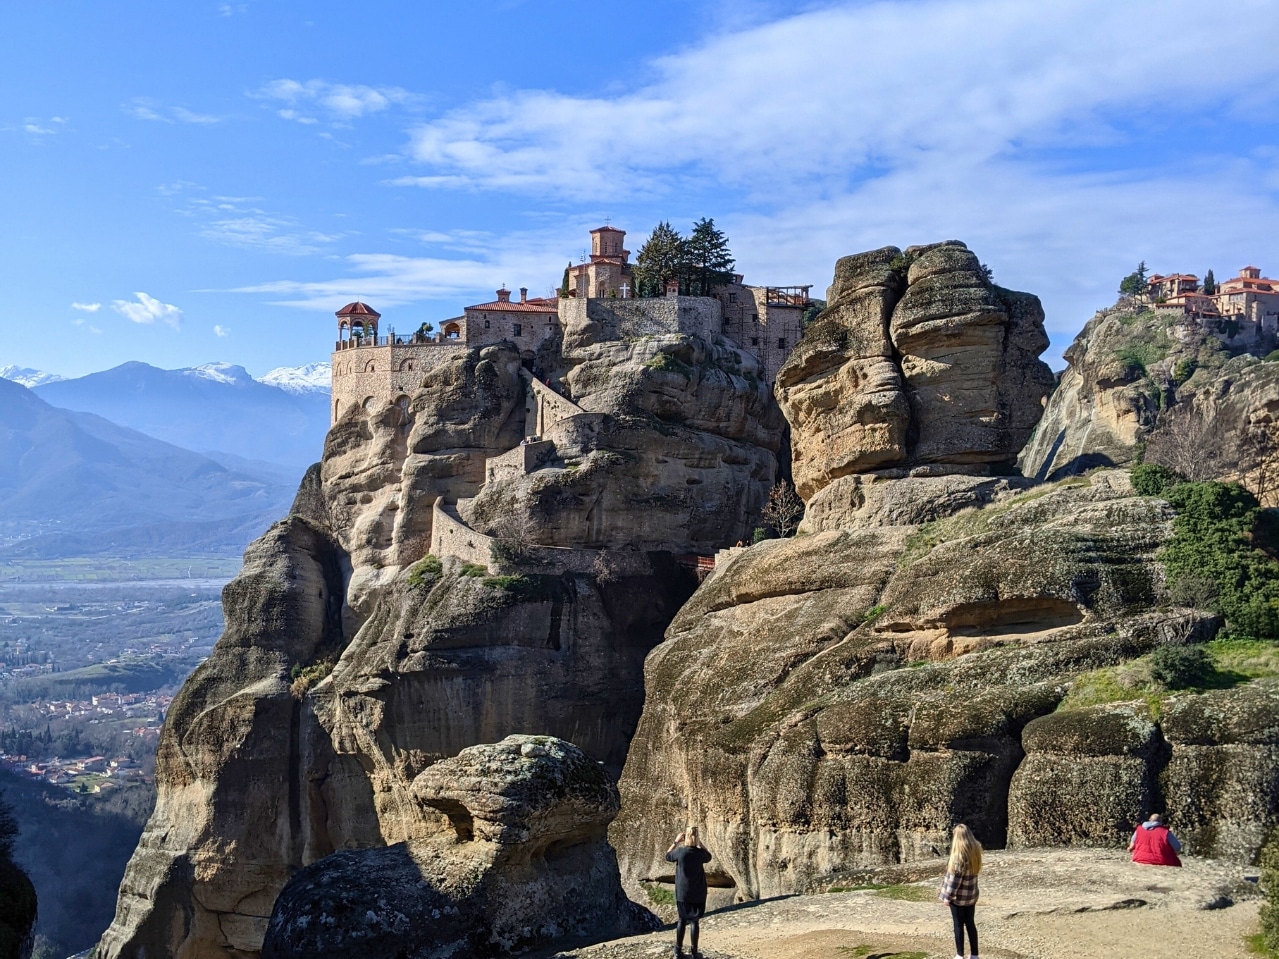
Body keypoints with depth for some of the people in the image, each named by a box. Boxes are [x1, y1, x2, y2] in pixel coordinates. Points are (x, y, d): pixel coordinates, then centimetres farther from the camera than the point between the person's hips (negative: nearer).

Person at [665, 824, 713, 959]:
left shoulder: (680, 852, -12)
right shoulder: (700, 853, -11)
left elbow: (667, 856, 10)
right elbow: (708, 857, 14)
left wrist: (676, 842, 12)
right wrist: (700, 843, 12)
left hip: (682, 893, 1)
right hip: (697, 893, -1)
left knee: (682, 920, 13)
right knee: (694, 921, 4)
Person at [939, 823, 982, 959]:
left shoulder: (959, 855, -23)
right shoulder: (975, 851, -2)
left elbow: (955, 878, -20)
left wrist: (947, 896, -12)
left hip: (958, 896, -6)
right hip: (971, 894, 6)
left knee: (958, 925, 6)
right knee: (970, 923, 15)